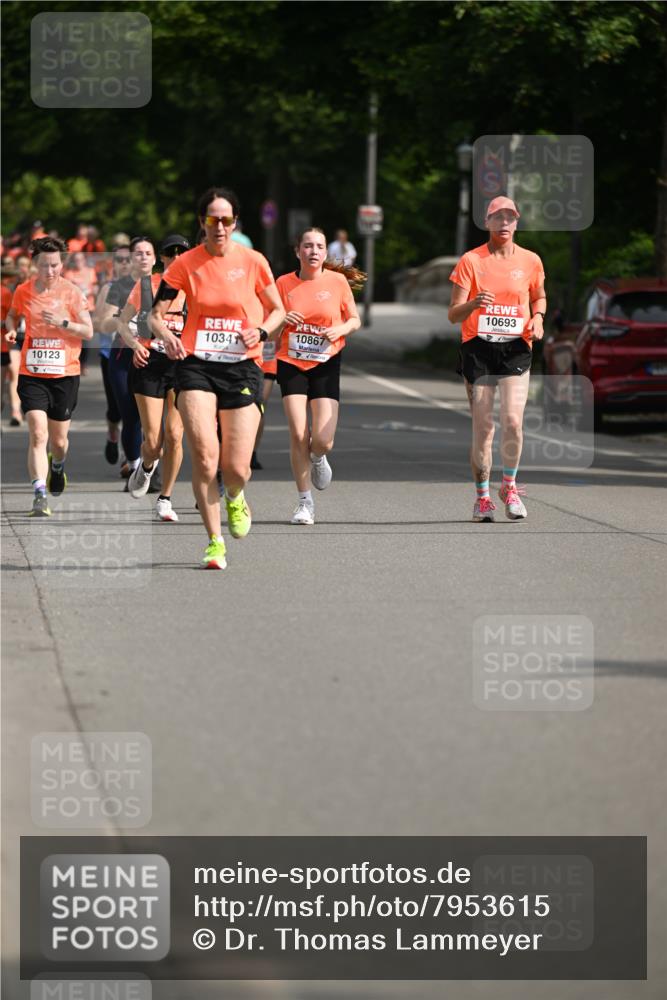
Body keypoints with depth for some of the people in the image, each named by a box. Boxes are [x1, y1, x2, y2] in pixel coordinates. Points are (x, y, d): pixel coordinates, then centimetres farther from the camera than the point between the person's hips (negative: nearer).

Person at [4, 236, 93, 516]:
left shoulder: (71, 292, -4)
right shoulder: (23, 291, 1)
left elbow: (88, 331, -4)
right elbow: (12, 314, 21)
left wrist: (62, 322, -20)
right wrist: (11, 329, -1)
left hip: (65, 374, 0)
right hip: (32, 374, 0)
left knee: (59, 440, 11)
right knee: (38, 435, -16)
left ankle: (57, 465, 47)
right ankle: (39, 494, -21)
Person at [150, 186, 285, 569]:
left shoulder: (253, 261, 1)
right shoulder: (186, 264, 0)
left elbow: (278, 310, 12)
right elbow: (156, 313, 1)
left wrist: (262, 330, -9)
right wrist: (167, 334, -21)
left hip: (243, 368, 0)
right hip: (196, 365, 0)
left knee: (236, 469, -4)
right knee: (204, 455, -16)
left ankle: (235, 498, 35)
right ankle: (215, 541, -3)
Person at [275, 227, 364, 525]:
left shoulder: (337, 281, -1)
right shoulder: (284, 283, 1)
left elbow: (354, 320, 8)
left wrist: (340, 329, -13)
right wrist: (282, 321, -13)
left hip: (325, 365, 0)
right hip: (291, 363, 0)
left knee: (323, 441, -10)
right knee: (298, 435, -8)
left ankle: (317, 458, 29)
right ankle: (305, 502, 6)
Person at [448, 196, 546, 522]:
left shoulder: (530, 260, 6)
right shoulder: (470, 261, -1)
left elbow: (539, 297, 25)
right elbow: (453, 315, -3)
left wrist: (537, 318, 3)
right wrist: (473, 303, -25)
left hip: (515, 349, 1)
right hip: (478, 349, -1)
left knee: (513, 420, -14)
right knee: (483, 427, -3)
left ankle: (509, 486, 8)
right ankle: (482, 496, 12)